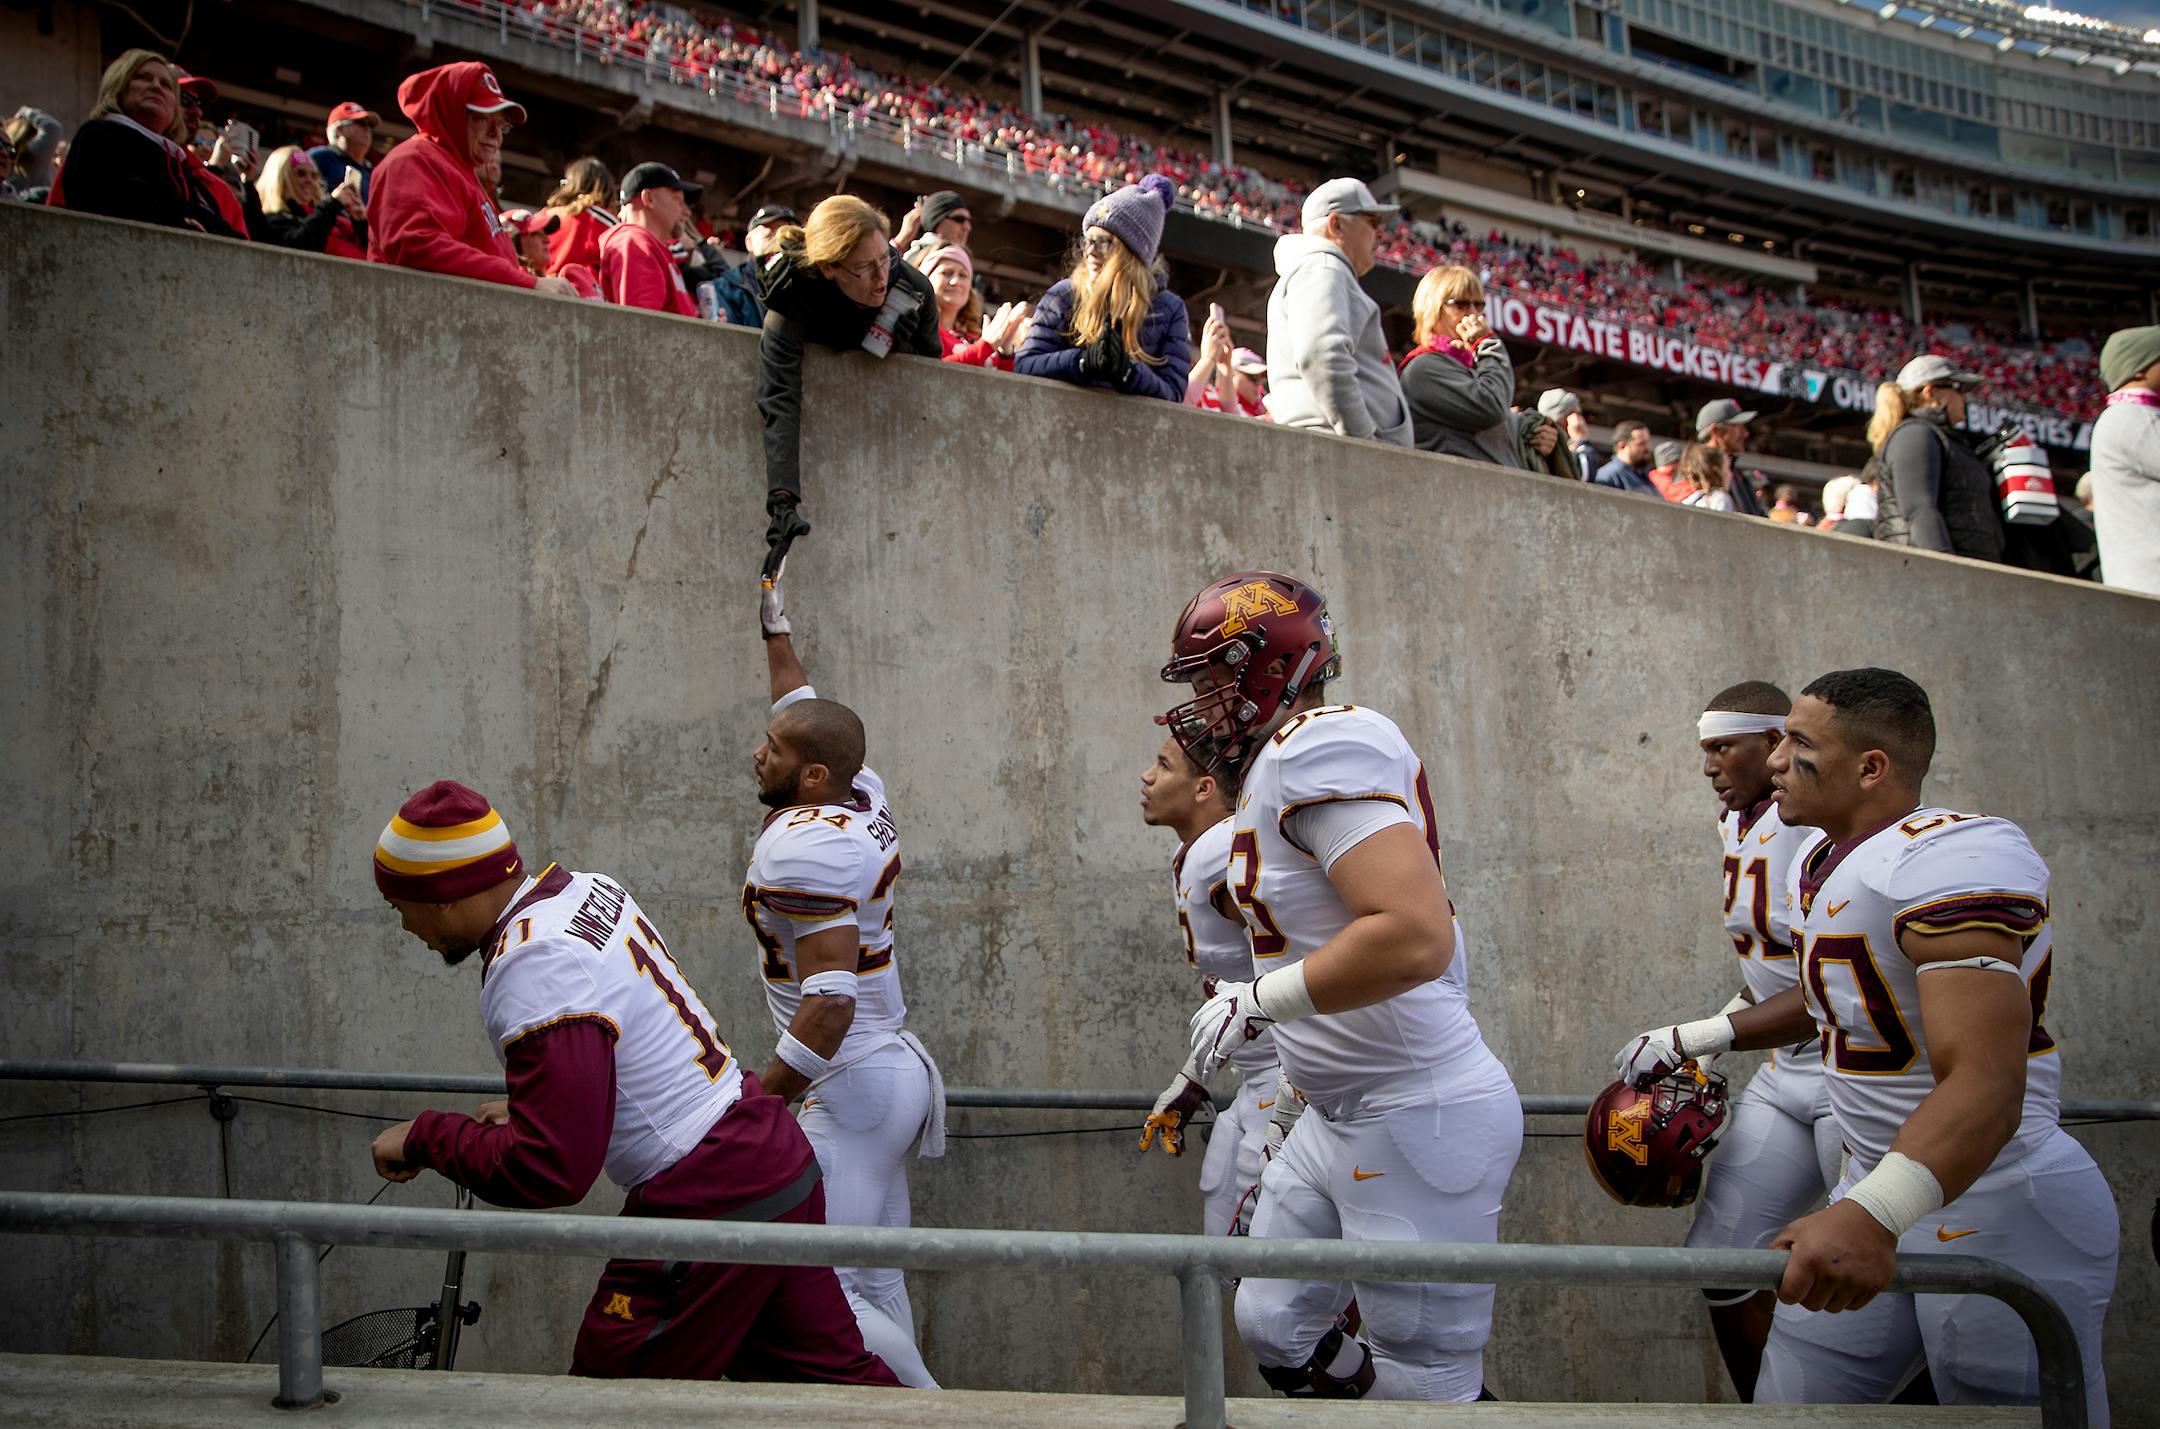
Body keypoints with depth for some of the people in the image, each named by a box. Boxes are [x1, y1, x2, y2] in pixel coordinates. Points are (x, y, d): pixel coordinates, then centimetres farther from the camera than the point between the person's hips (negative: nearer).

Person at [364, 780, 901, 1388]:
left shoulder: (533, 968, -21)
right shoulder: (588, 888, 8)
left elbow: (550, 1171, -23)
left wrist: (426, 1136, -10)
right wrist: (527, 1110, 16)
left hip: (709, 1209, -9)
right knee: (837, 1374, 18)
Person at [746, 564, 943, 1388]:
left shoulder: (802, 846, -20)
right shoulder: (864, 798, 5)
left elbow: (830, 1002, -26)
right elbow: (810, 718, 27)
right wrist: (777, 633, 36)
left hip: (853, 1086, -10)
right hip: (895, 1069, 10)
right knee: (875, 1281, 14)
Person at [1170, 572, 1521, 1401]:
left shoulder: (1319, 748, -20)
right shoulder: (1281, 766, 11)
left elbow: (1415, 936, -32)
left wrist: (1259, 999, -21)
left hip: (1419, 1125, -11)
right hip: (1339, 1118, 11)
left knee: (1428, 1389, 1)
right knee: (1274, 1330, 19)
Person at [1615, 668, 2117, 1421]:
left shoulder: (1952, 858, -24)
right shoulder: (1820, 859, 7)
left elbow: (1984, 1085, -35)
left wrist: (1873, 1215, -48)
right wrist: (1692, 1039, 26)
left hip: (2003, 1213, -9)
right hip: (1878, 1189, 9)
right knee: (1788, 1406, 11)